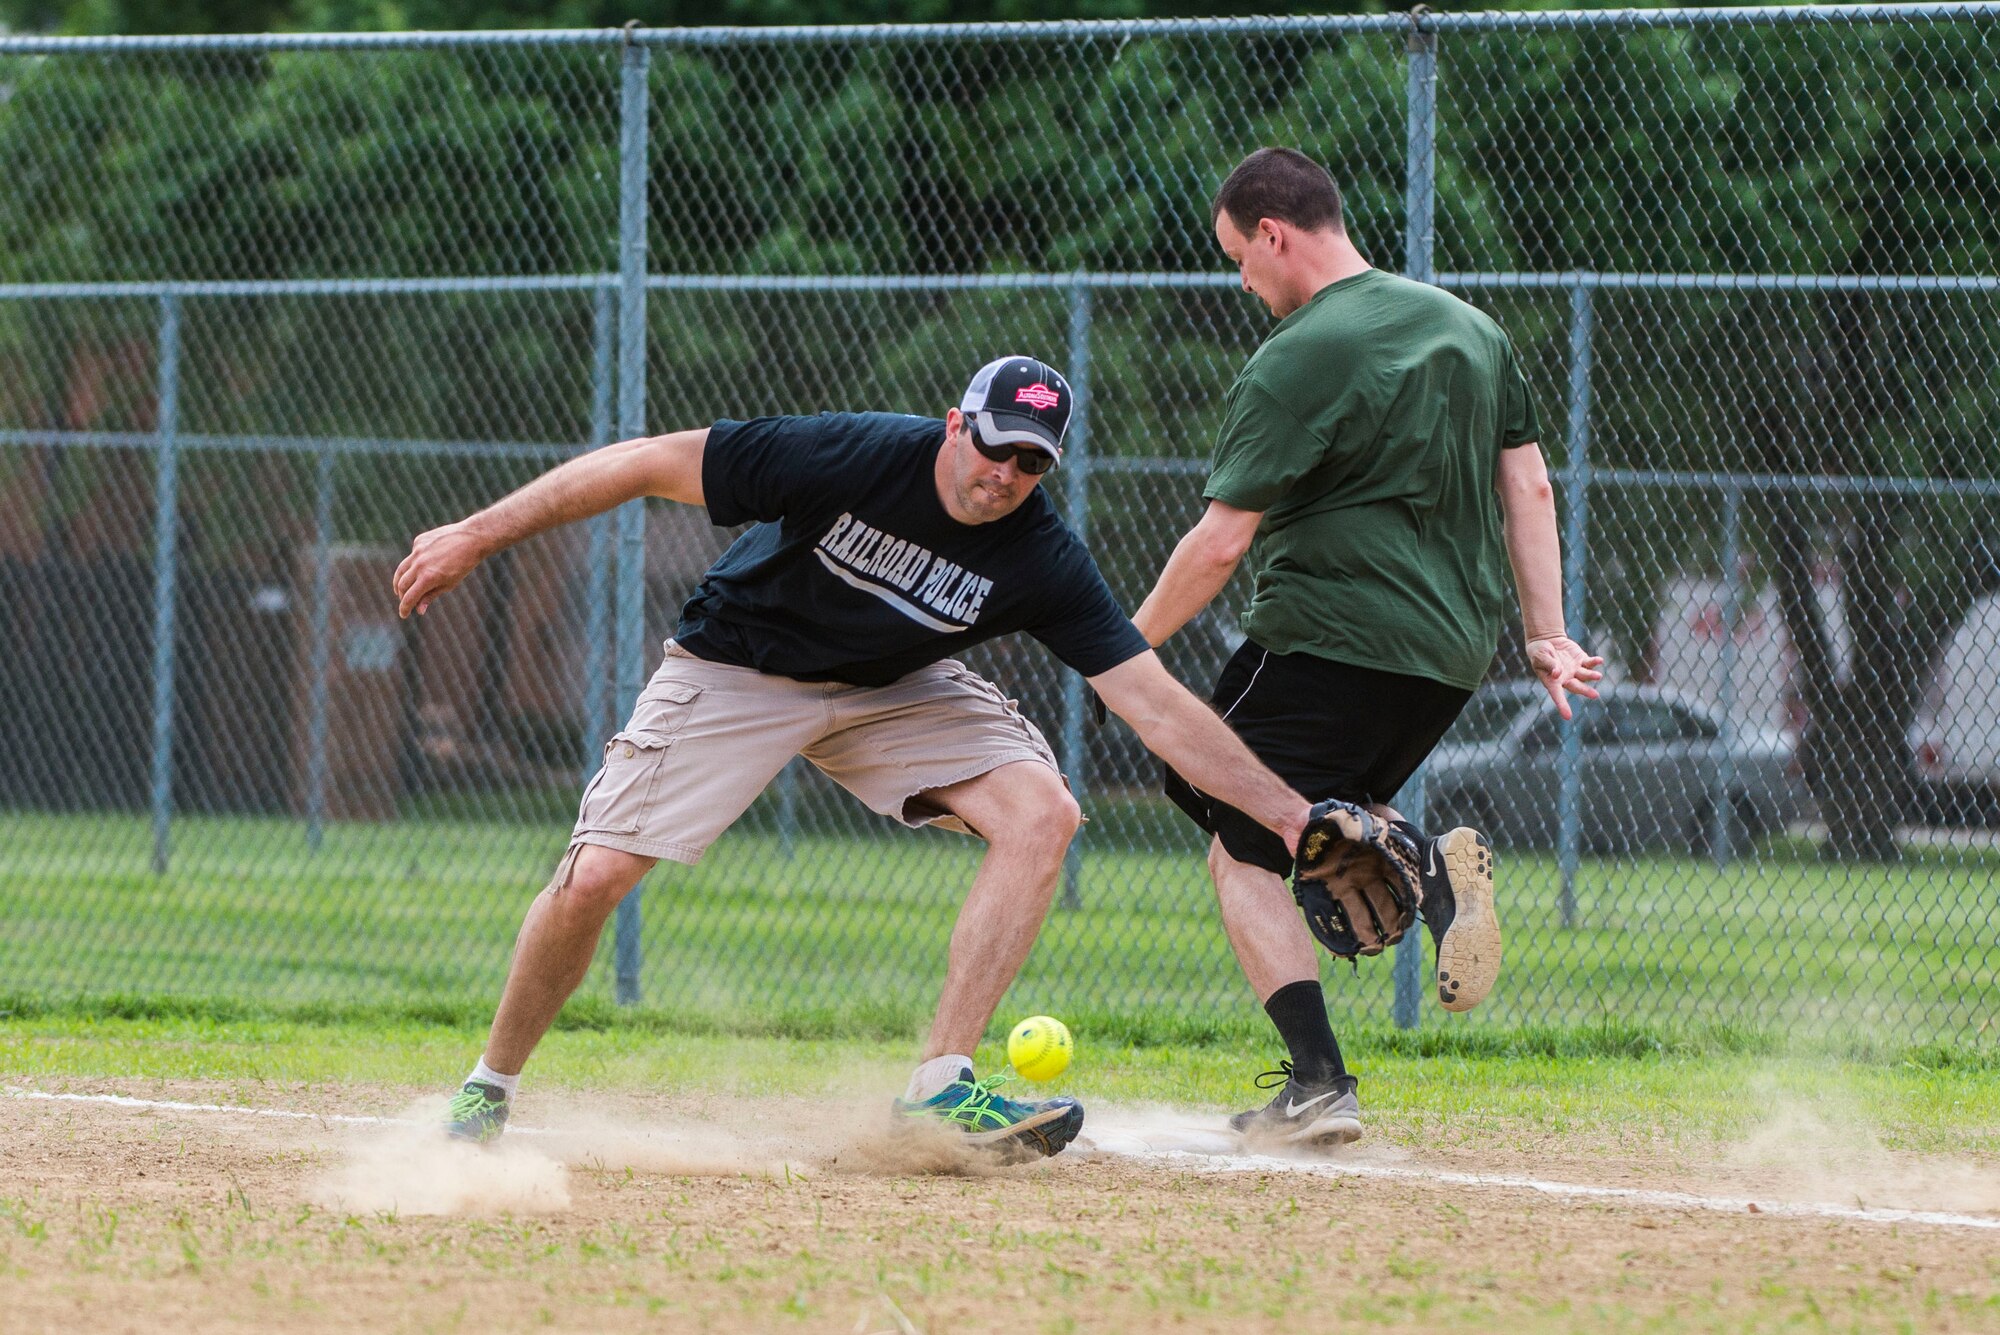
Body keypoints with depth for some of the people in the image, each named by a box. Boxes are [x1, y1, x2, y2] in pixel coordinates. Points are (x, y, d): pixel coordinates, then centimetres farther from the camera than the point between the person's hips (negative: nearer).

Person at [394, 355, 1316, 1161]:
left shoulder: (1042, 563, -23)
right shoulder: (850, 456, -32)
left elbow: (1155, 705, -22)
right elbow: (648, 463, -26)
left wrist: (1286, 813, -31)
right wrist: (477, 537, -25)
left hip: (890, 691, 3)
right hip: (736, 673, -3)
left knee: (1041, 812, -19)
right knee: (594, 878, -14)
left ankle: (942, 1089, -18)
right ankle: (488, 1092, 11)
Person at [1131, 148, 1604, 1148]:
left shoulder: (1292, 363, -12)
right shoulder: (1470, 329, 12)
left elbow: (1222, 541, -14)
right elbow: (1527, 487, 12)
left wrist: (1133, 643, -1)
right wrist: (1547, 635, 14)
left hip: (1331, 640, -8)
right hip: (1456, 650, 8)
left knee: (1242, 848, 0)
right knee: (1318, 811, 25)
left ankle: (1318, 1082, -14)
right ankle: (1432, 864, -6)